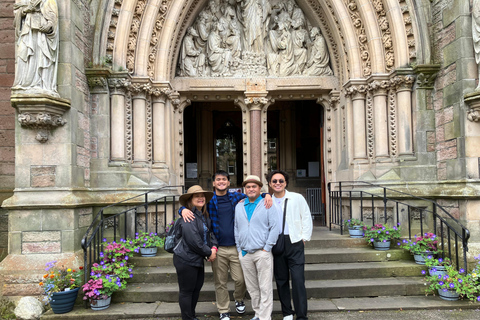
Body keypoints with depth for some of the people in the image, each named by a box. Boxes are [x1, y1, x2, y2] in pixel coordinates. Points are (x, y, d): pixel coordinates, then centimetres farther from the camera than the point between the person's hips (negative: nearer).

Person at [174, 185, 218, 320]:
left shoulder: (204, 216, 8)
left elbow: (210, 232, 12)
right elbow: (193, 240, -24)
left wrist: (214, 247, -8)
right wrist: (208, 253, -13)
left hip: (198, 259, 9)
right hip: (186, 260, -9)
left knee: (197, 288, 18)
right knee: (186, 291, 5)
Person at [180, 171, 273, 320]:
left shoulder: (237, 197, 6)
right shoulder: (209, 200, 3)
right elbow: (191, 205, 6)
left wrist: (267, 195, -6)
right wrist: (183, 210, -17)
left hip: (236, 247, 0)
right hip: (218, 249, 0)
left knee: (241, 279, 2)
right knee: (220, 283, 9)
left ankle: (239, 300, 34)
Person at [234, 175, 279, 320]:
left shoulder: (268, 205, -2)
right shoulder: (239, 207, 13)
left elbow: (274, 227, -6)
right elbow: (236, 229, 17)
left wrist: (267, 248, -9)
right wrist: (239, 249, 10)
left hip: (262, 253, -5)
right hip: (245, 253, 5)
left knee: (265, 288, -2)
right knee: (252, 288, 13)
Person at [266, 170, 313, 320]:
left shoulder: (297, 198, 1)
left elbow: (307, 218, 4)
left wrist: (304, 238, 0)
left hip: (294, 242, -2)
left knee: (298, 280, -7)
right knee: (281, 280, 9)